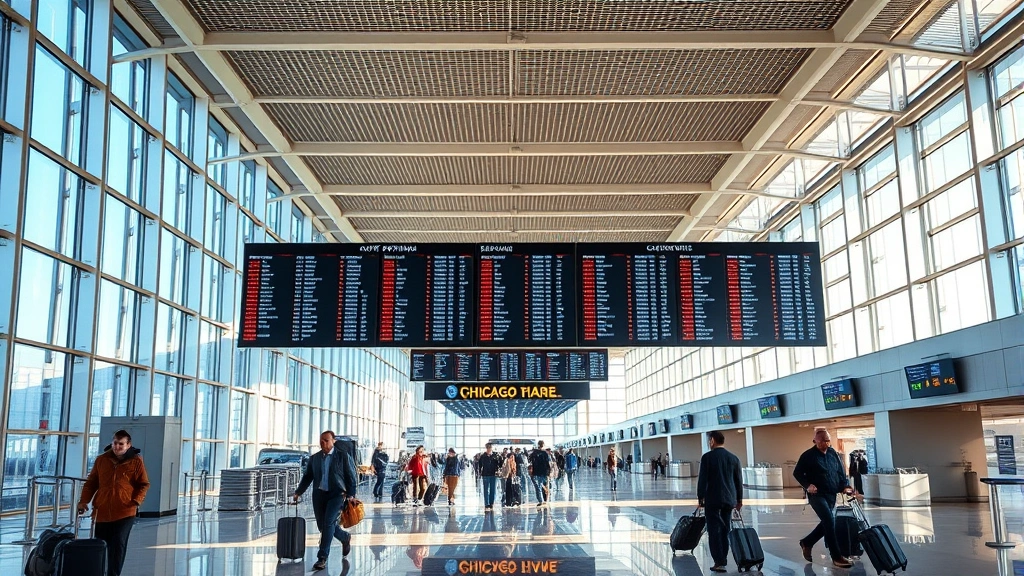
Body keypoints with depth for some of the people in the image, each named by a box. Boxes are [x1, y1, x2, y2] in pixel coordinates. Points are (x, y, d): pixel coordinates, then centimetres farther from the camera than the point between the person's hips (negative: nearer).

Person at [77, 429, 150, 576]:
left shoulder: (136, 461, -1)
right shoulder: (101, 460, 7)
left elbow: (144, 484, 1)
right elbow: (91, 483, 12)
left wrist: (136, 501, -13)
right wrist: (84, 501, 1)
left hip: (125, 512, -3)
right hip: (102, 511, 3)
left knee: (118, 544, -9)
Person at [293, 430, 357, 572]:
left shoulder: (343, 456, -1)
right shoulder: (314, 458, 10)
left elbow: (351, 476, -1)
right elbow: (307, 477, 16)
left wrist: (351, 494, -9)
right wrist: (298, 492, 8)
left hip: (337, 494, -5)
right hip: (319, 494, 5)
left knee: (328, 523, -16)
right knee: (322, 525, 6)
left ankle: (322, 558, -9)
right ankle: (345, 538, 34)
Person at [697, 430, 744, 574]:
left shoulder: (707, 457, -8)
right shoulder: (734, 458, 6)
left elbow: (702, 479, -10)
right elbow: (739, 480, 9)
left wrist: (700, 498, -2)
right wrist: (739, 499, 17)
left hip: (713, 499, -5)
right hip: (729, 499, 5)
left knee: (714, 531, -2)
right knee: (725, 530, 12)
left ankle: (719, 561, -7)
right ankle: (723, 559, 15)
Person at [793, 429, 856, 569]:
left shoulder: (834, 454, 8)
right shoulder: (808, 455, -8)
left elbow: (841, 472, 14)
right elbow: (797, 473, -4)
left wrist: (844, 486, -2)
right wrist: (807, 485, -17)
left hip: (831, 495, 7)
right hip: (817, 495, -7)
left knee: (826, 523, 13)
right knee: (830, 522, -18)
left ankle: (806, 543, 35)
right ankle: (836, 557, -14)